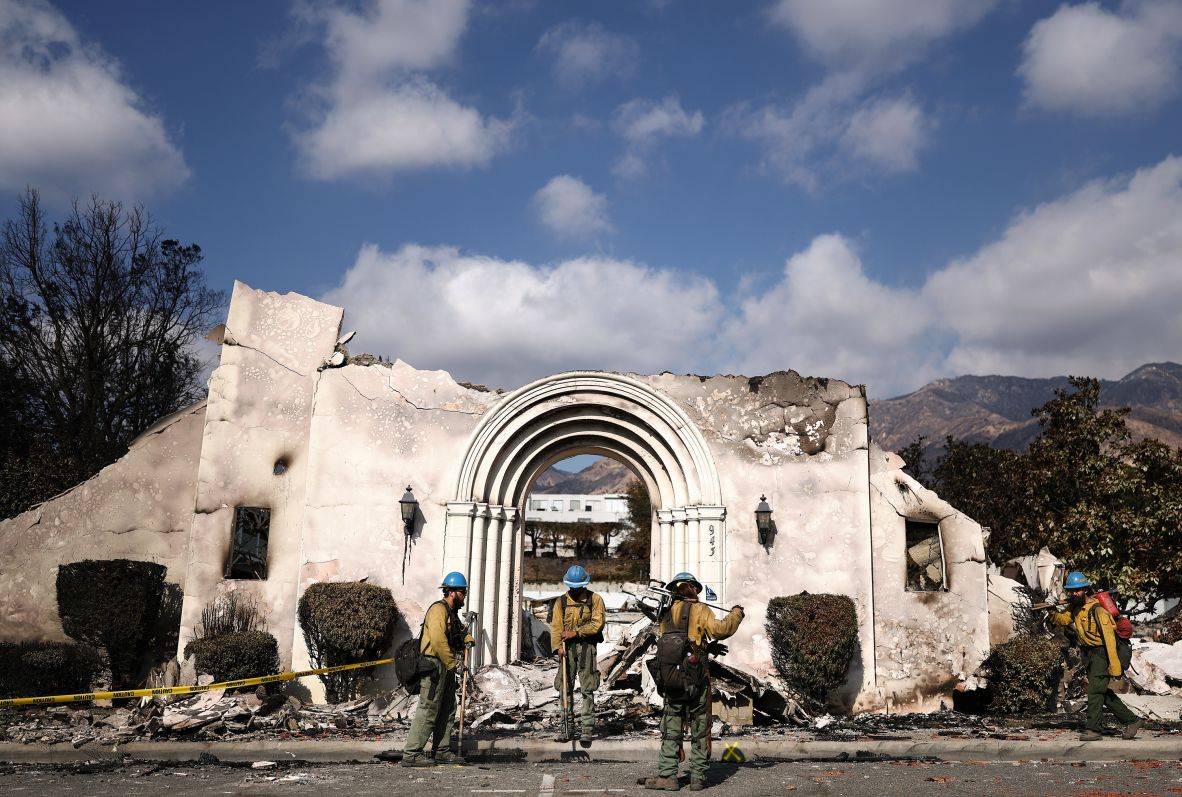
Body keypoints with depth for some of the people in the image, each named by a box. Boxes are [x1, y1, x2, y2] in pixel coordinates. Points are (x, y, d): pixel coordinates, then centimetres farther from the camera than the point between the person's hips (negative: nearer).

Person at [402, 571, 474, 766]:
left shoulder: (452, 612, 19)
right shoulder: (438, 609, -13)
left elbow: (459, 632, 30)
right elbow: (438, 641, -23)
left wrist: (467, 639, 7)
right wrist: (453, 664, -18)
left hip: (446, 668, 11)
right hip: (434, 665, -11)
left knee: (448, 710, 14)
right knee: (428, 710, -11)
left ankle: (442, 751, 22)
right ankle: (411, 754, -8)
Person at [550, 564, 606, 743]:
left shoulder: (594, 599, 4)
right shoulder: (561, 601, 11)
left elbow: (597, 624, -6)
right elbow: (556, 626, 3)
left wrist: (576, 632, -12)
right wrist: (559, 646, -12)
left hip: (586, 646, -3)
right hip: (567, 647, 3)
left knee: (587, 689, -6)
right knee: (565, 687, 3)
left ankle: (588, 728, -4)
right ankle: (567, 726, 10)